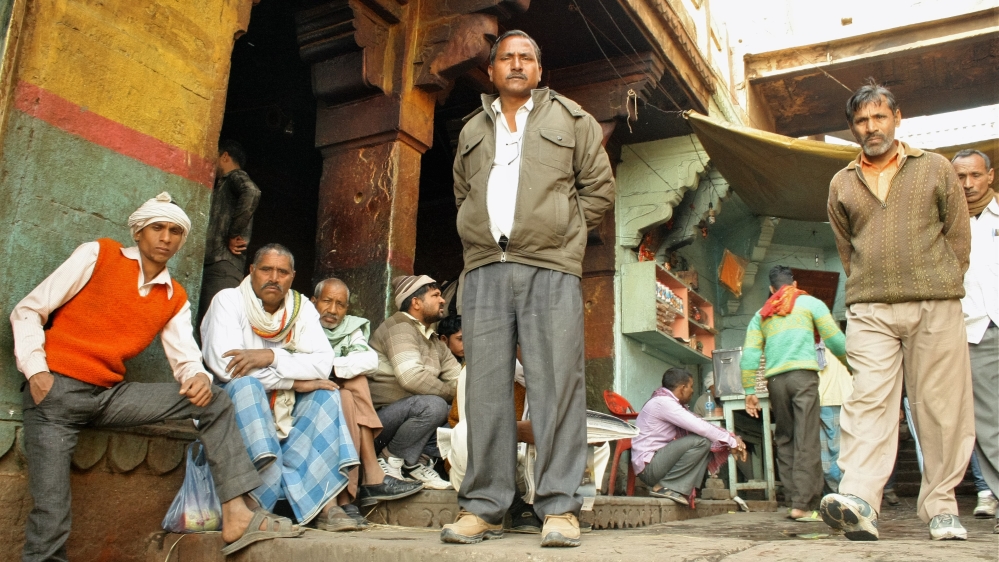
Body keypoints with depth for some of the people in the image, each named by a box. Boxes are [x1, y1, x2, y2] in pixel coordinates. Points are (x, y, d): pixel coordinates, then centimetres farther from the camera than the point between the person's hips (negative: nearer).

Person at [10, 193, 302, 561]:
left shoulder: (175, 300, 11)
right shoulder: (98, 254, 1)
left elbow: (188, 360, 4)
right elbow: (28, 312, 2)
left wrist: (199, 376, -20)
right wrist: (35, 369, -11)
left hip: (110, 394, 4)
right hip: (55, 389, -4)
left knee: (214, 401, -12)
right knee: (51, 518, -15)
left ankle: (236, 515, -17)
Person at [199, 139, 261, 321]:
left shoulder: (236, 177, 3)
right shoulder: (222, 185, 30)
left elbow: (251, 192, -21)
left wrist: (233, 235, -16)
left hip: (223, 264, -9)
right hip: (212, 264, 9)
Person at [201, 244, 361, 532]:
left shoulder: (302, 307, 2)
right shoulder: (228, 300, -9)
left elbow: (322, 363, -11)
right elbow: (224, 364, -24)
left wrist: (271, 356, -27)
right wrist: (296, 380, -21)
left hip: (284, 410, 4)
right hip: (231, 400, -4)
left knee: (326, 393, -17)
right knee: (246, 384, -33)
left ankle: (325, 503, -26)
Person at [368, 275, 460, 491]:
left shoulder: (436, 343, 15)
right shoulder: (400, 327, -13)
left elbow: (460, 379, 7)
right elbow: (411, 376, -28)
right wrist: (451, 392, -16)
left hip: (405, 418, 9)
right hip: (378, 418, -9)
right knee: (433, 405, -30)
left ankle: (421, 461, -2)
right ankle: (390, 459, -11)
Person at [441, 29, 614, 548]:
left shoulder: (570, 119, 14)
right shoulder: (472, 131, 23)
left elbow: (599, 187, 12)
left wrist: (562, 232, 5)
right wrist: (479, 234, 13)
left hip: (549, 268, -3)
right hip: (484, 268, 3)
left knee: (556, 387, -7)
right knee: (486, 389, 1)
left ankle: (559, 507, 0)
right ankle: (483, 506, 7)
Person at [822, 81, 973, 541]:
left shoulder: (935, 169, 10)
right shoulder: (841, 185, 14)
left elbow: (958, 236, 11)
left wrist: (937, 290, 9)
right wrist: (868, 290, 13)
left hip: (934, 309, 0)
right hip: (868, 311, 1)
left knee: (941, 408, 1)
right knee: (868, 403, -10)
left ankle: (941, 508, 11)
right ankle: (858, 503, -19)